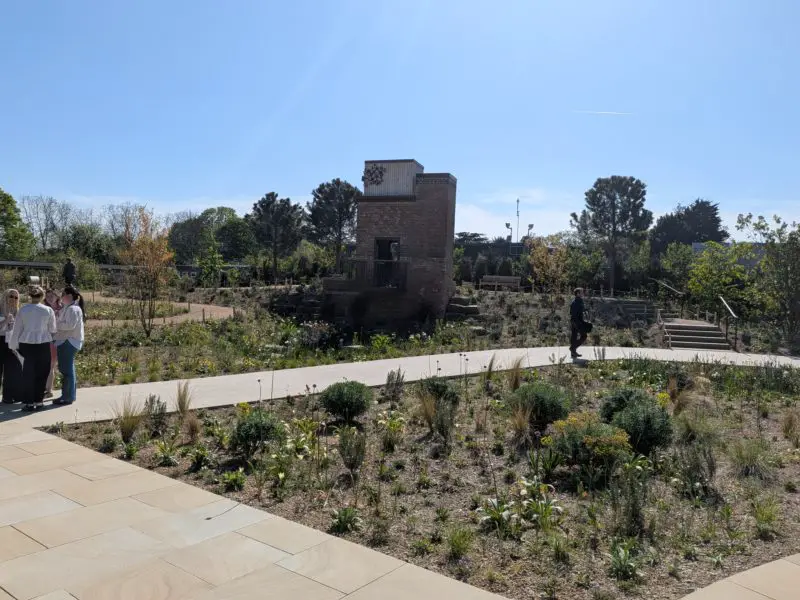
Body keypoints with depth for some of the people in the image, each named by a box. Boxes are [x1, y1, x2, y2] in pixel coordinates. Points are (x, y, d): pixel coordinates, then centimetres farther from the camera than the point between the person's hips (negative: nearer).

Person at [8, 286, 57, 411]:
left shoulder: (23, 310, 0)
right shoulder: (48, 310, -5)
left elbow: (17, 329, 6)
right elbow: (52, 329, 3)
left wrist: (13, 345, 16)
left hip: (26, 344, 2)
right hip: (43, 345, -2)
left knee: (28, 373, 9)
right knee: (41, 373, 9)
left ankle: (28, 402, 10)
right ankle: (38, 401, 14)